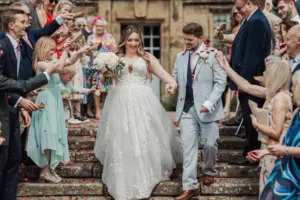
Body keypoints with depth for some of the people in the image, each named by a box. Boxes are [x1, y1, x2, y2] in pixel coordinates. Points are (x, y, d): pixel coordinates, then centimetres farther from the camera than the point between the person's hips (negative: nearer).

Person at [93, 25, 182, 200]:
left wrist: (173, 83, -22)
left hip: (143, 102, 0)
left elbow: (162, 73, -2)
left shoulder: (147, 58, 7)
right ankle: (125, 182, 12)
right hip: (121, 102, 0)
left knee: (145, 139, 3)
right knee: (123, 141, 2)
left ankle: (148, 175, 18)